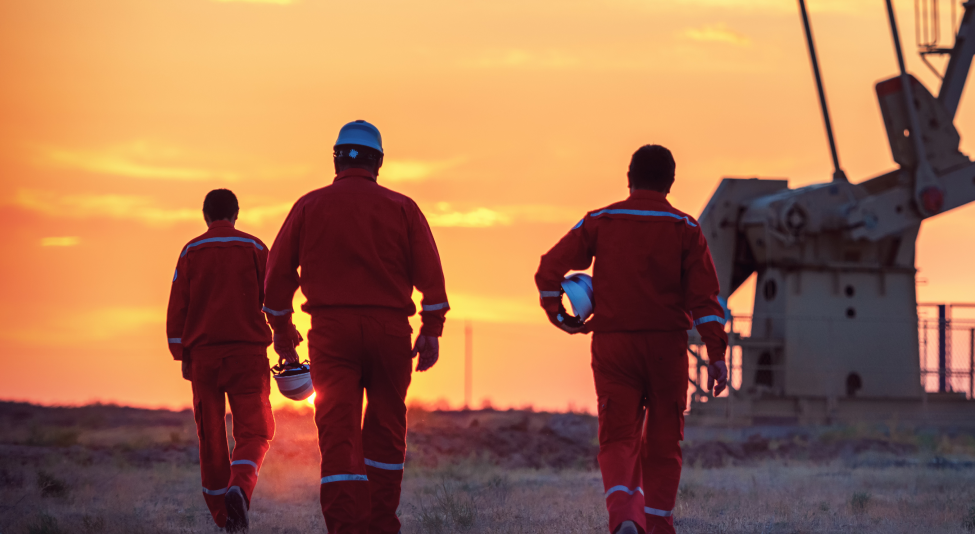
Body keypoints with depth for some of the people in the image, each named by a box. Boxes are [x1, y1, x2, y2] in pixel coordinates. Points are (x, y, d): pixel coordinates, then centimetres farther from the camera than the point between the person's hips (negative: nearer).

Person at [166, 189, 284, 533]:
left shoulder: (191, 252, 5)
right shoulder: (254, 248, 3)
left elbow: (177, 308, 3)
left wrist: (182, 356, 10)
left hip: (203, 354, 1)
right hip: (247, 350, -1)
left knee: (211, 437, 9)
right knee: (253, 432, -1)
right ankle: (239, 489, -29)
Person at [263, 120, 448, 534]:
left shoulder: (310, 206, 7)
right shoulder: (401, 208, 7)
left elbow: (278, 271, 6)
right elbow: (429, 271, -2)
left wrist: (281, 328, 16)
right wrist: (431, 331, -2)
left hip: (331, 329, -1)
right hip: (389, 328, 1)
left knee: (337, 435, -6)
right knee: (385, 430, 15)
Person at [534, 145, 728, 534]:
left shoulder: (599, 222, 4)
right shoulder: (684, 229, 1)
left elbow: (549, 270, 0)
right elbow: (704, 295, -5)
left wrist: (561, 317, 13)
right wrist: (717, 354, -6)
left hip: (612, 344, 0)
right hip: (666, 344, 0)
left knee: (618, 438, 1)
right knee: (663, 440, 12)